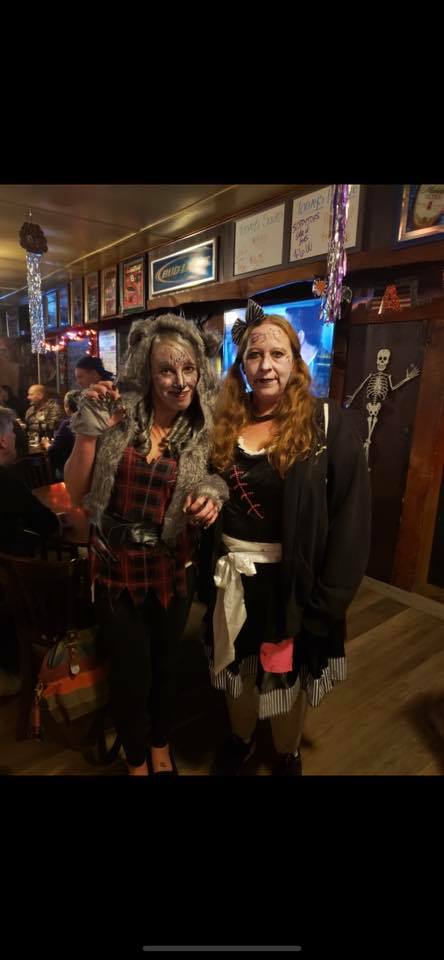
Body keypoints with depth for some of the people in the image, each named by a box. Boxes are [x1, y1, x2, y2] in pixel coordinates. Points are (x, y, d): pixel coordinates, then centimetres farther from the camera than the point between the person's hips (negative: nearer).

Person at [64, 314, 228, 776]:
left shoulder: (206, 431, -6)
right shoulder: (120, 416, -10)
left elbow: (206, 497, 5)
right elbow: (77, 491, -11)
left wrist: (209, 502, -17)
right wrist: (90, 427, -21)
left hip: (172, 569, 2)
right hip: (115, 567, -1)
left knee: (166, 665, 20)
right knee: (131, 674, 12)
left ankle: (162, 748, 52)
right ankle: (136, 761, 45)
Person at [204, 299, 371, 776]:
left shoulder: (326, 423, -13)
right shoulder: (224, 422, -1)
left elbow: (351, 515, -14)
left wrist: (328, 597, -15)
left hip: (294, 579, -3)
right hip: (233, 576, 4)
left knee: (287, 674, 19)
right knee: (237, 666, 23)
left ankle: (287, 754, 48)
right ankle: (240, 737, 52)